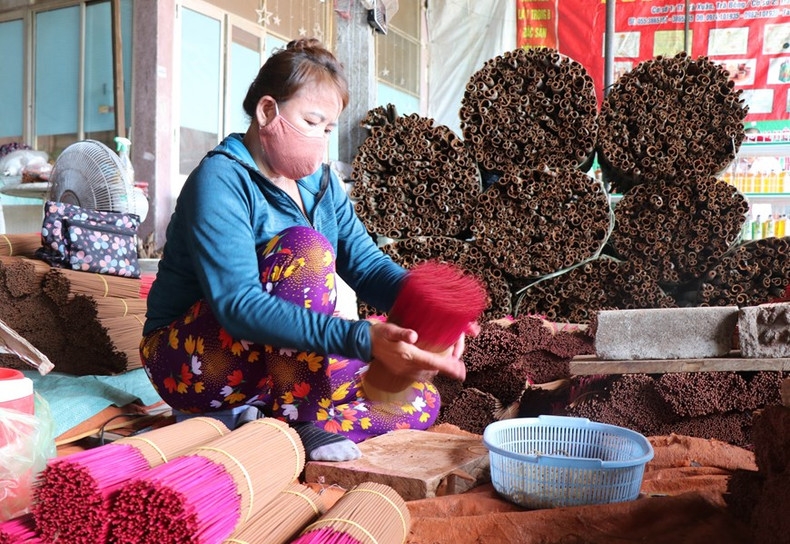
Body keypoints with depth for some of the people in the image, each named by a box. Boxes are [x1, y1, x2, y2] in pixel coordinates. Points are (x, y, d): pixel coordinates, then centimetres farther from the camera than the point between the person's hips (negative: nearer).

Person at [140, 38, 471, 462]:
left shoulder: (321, 183, 5)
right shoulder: (220, 181, -19)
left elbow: (368, 264, -6)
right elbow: (237, 305, -32)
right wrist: (363, 339, -42)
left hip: (281, 366, 7)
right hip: (194, 363, -7)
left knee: (419, 401, -5)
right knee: (305, 246, -29)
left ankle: (241, 420, -11)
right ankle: (296, 420, -21)